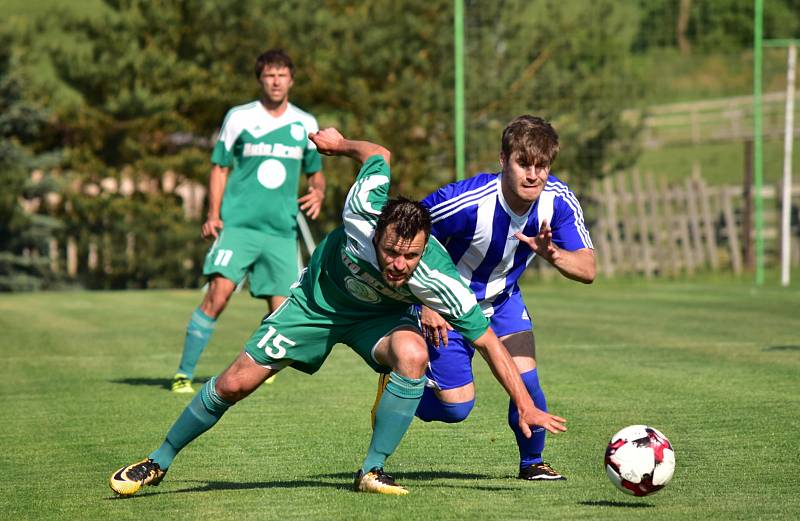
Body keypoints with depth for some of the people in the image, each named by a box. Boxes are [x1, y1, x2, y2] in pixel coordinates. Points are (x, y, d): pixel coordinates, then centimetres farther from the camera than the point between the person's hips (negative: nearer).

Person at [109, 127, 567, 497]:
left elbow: (488, 341, -29)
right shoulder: (364, 213, -37)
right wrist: (342, 143, 5)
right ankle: (159, 462, 21)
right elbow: (378, 155, -16)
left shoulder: (438, 278, -37)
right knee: (234, 384, -2)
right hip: (319, 301, 1)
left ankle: (372, 470, -17)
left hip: (381, 315, -1)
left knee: (413, 353, -35)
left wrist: (525, 406, -29)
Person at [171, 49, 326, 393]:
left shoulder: (305, 124, 11)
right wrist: (213, 215, -2)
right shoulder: (239, 118, 4)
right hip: (238, 224, -3)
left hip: (282, 230, 3)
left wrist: (318, 193, -2)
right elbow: (220, 167, 9)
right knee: (219, 292, -18)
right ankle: (184, 373, -13)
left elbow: (316, 172, 21)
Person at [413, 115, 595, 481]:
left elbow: (587, 270, -20)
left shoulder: (558, 200, -20)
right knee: (456, 405, -8)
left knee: (525, 378, -14)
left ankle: (532, 463, 13)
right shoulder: (467, 201, -34)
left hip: (503, 299, 4)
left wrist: (551, 253, -40)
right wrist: (425, 304, -18)